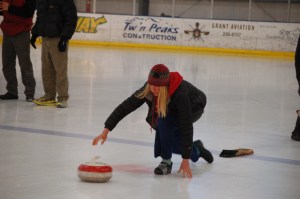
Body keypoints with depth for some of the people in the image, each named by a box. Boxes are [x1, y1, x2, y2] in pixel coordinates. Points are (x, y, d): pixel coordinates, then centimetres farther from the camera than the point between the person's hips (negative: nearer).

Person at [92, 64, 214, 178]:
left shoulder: (180, 92, -43)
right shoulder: (147, 90, -30)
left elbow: (186, 126, -41)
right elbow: (125, 107, -26)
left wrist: (185, 159, -40)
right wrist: (106, 130, -34)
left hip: (193, 109, -6)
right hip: (173, 111, 6)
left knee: (164, 122, -32)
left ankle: (166, 162, -15)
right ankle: (196, 150, 35)